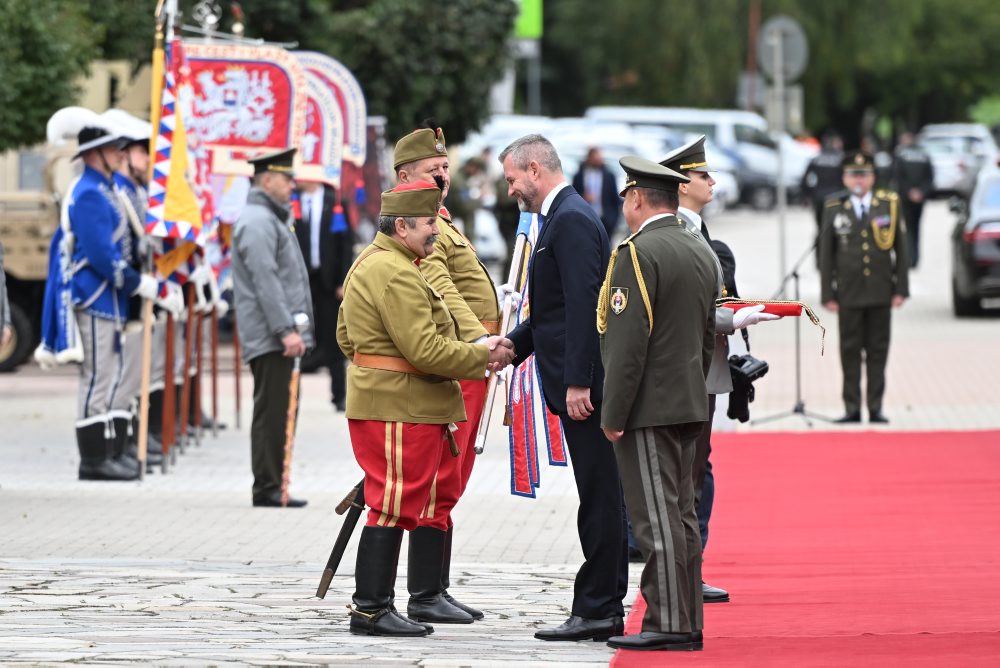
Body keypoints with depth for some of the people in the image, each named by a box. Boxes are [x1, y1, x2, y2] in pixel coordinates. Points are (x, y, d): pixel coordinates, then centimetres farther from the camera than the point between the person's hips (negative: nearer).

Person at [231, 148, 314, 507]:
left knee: (276, 411, 10)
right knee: (271, 410, -8)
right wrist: (286, 330, -23)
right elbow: (265, 281, -20)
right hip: (270, 336, -10)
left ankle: (271, 487, 13)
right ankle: (267, 488, -6)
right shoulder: (257, 222, -12)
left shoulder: (271, 218, 22)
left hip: (276, 337, 10)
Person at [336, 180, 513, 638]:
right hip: (400, 409, -11)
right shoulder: (397, 274, -17)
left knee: (397, 508, 12)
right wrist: (483, 357, -12)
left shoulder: (368, 264, 18)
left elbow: (347, 337, 25)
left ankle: (375, 604, 13)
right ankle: (370, 609, -6)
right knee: (393, 508, -8)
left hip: (380, 403, 11)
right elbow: (425, 350, -22)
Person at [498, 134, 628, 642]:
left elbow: (583, 305, -21)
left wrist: (578, 383, -24)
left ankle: (597, 610, -7)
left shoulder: (571, 221, -14)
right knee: (601, 498, 11)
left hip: (585, 386, -11)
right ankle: (605, 606, 15)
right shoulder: (564, 217, 19)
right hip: (581, 384, 11)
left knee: (599, 498, -7)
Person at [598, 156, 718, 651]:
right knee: (681, 516, 11)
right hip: (690, 406, 9)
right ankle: (688, 624, 13)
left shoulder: (637, 253, -14)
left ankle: (667, 624, -8)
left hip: (647, 407, -9)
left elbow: (628, 342, -19)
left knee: (657, 519, -8)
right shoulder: (702, 254, 13)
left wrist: (613, 415, -15)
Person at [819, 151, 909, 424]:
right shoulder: (834, 209, 4)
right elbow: (826, 255, 5)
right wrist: (828, 294, -1)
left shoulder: (889, 205, 4)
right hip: (848, 294, 0)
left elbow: (901, 250, 6)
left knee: (878, 351, 3)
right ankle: (852, 407, 5)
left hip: (880, 292, 0)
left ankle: (876, 407, 7)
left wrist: (901, 289, 0)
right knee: (850, 351, 1)